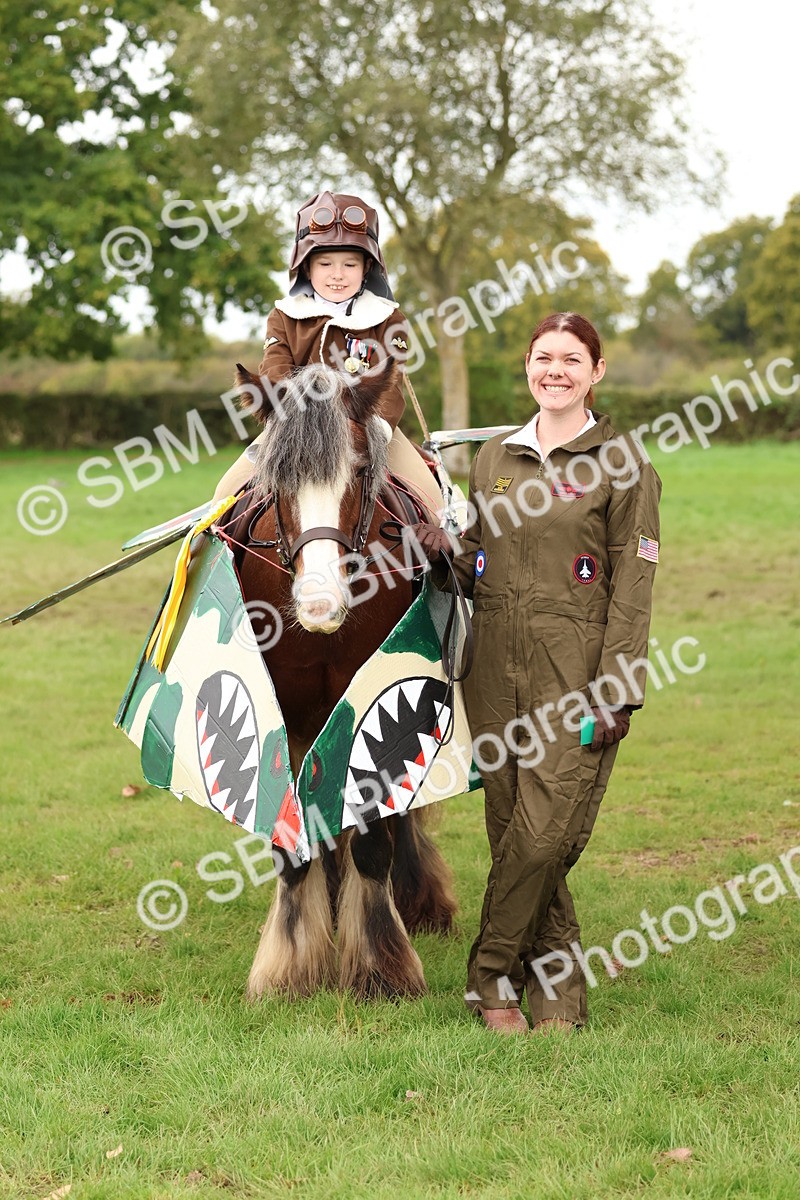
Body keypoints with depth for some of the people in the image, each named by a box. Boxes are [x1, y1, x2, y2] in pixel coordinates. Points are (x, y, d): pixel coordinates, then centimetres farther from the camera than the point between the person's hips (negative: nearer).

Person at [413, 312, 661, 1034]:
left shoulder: (621, 462, -1)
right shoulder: (494, 458, 14)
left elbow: (633, 583, -5)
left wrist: (616, 690, -12)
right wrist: (446, 552, -3)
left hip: (576, 669, -5)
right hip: (497, 666, 5)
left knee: (544, 833, -10)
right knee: (513, 831, 5)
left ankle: (491, 977, 7)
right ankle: (560, 990, 16)